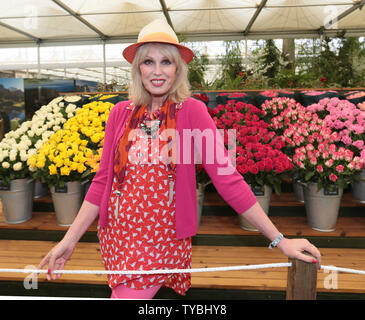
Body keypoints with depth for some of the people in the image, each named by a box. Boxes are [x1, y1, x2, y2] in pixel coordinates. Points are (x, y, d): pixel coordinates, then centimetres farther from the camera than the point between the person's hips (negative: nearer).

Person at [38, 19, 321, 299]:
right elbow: (103, 180, 2)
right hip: (116, 234, 4)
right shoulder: (121, 113, -1)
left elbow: (227, 176, -13)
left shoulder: (192, 111, -10)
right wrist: (69, 240, 1)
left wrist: (279, 239, -14)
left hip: (164, 239, -3)